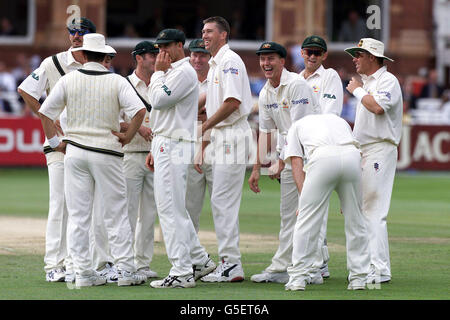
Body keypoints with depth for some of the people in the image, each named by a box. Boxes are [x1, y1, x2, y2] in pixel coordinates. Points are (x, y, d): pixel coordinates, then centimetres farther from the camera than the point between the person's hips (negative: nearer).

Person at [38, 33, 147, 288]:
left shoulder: (69, 80, 2)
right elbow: (140, 110, -15)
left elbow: (45, 112, 1)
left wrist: (55, 142, 9)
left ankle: (83, 272, 4)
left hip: (74, 152, 2)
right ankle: (126, 271, 1)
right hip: (106, 152, -2)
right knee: (116, 214, 3)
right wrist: (128, 137, -3)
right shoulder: (117, 82, -3)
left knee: (78, 216, 5)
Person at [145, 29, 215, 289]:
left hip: (174, 148, -11)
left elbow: (158, 100, -20)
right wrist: (155, 149, 23)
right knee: (173, 207, 15)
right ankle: (199, 260, 21)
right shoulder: (172, 71, 21)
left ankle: (182, 273, -11)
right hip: (165, 145, 11)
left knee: (170, 208, -12)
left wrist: (159, 72, -7)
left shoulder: (184, 72, -12)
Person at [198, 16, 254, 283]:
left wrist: (204, 127, -13)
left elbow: (233, 102, -21)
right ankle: (230, 263, 14)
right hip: (221, 138, 11)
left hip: (233, 137, -11)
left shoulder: (230, 61, -11)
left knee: (223, 200, -12)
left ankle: (231, 265, -11)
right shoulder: (214, 65, 21)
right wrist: (202, 148, 21)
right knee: (225, 202, 11)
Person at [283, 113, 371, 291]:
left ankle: (298, 277, 7)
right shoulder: (340, 120, 41)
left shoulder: (297, 125, 33)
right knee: (355, 219, 15)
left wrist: (304, 197, 9)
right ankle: (358, 277, 17)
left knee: (307, 217, 7)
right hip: (352, 156, 3)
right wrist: (347, 201, 27)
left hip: (322, 157, -3)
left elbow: (296, 163, 18)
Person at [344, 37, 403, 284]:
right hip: (361, 151, 10)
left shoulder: (388, 81, -7)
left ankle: (380, 269, -15)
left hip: (380, 150, -10)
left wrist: (357, 90, -11)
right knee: (358, 210, 6)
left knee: (374, 211, -13)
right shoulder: (367, 82, 22)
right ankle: (368, 265, 9)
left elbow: (378, 107, -25)